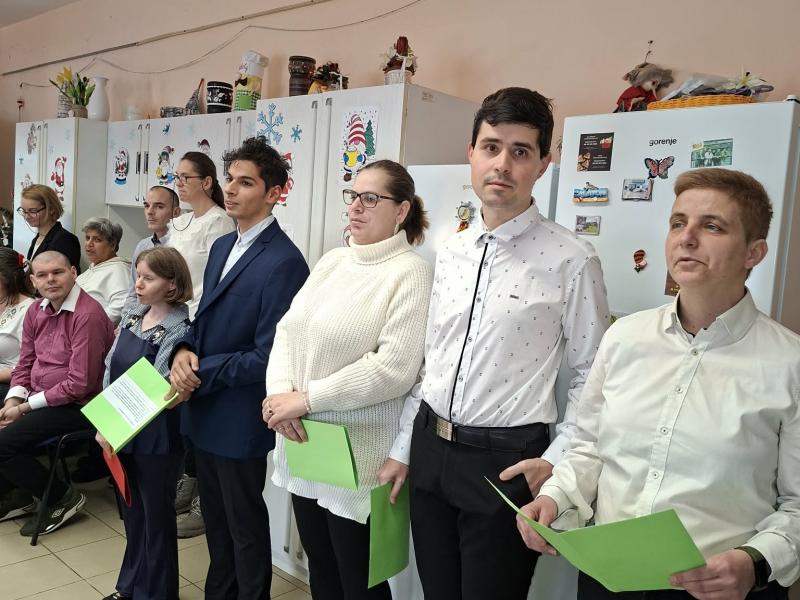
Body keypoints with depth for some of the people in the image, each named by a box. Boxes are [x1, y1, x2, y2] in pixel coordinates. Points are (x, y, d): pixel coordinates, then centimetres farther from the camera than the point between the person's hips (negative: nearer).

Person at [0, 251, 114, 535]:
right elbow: (25, 364, 15)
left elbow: (79, 385, -23)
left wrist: (24, 408, -16)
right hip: (40, 397, 9)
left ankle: (63, 498, 2)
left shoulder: (88, 315, -22)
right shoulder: (35, 311, 5)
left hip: (75, 406, -8)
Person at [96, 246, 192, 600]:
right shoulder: (132, 317, 3)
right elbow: (111, 368, 6)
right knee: (131, 511, 22)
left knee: (156, 516, 10)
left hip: (155, 440, -7)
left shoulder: (178, 331, -18)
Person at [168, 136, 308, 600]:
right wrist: (185, 350, -6)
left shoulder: (284, 261, -21)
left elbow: (268, 354, -22)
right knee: (216, 520, 24)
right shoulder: (222, 247, 8)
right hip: (203, 410, 8)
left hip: (239, 418, -8)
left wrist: (200, 376, -15)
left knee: (245, 526, 12)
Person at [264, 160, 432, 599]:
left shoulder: (411, 273, -13)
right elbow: (288, 327, 7)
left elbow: (394, 370, -21)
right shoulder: (332, 261, 10)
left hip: (356, 455, -6)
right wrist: (281, 392, -11)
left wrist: (305, 399, -17)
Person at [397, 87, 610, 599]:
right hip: (429, 448, 6)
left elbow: (592, 375, -7)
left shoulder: (572, 259, -12)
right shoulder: (451, 252, 5)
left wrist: (556, 460, -13)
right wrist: (403, 450, 12)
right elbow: (430, 361, 10)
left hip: (505, 461, -5)